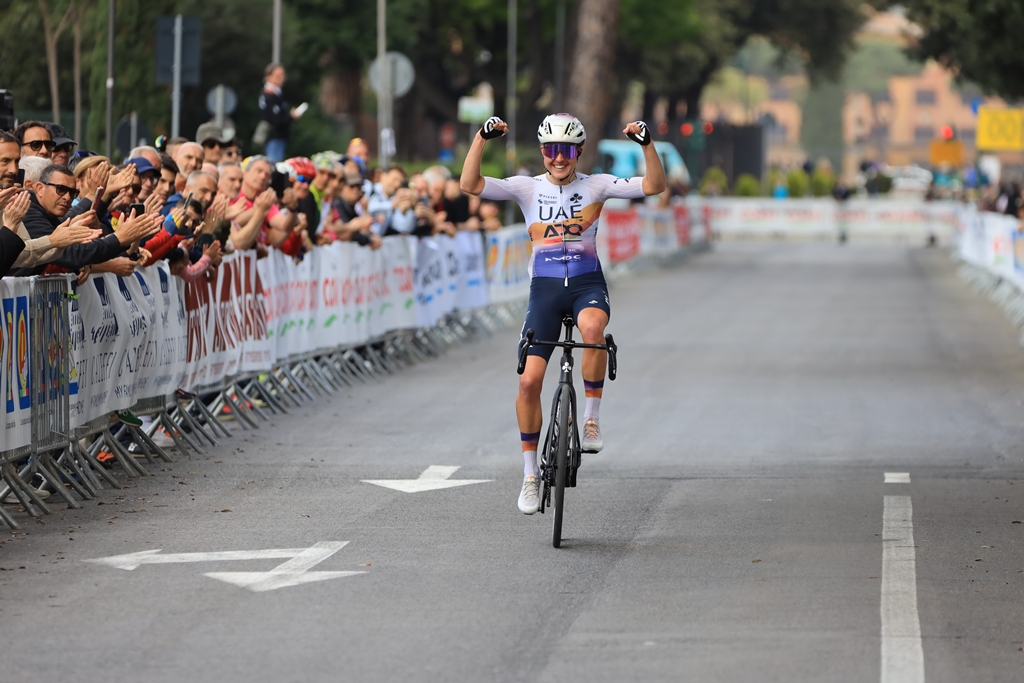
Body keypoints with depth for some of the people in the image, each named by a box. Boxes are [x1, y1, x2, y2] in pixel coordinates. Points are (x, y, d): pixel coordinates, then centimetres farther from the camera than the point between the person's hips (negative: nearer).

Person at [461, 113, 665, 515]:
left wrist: (647, 145, -23)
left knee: (592, 327, -39)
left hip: (587, 283, -1)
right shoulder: (528, 188, 3)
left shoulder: (595, 186, 1)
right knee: (529, 380, -8)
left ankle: (592, 417, -21)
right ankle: (530, 474, 7)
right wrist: (482, 138, -20)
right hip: (545, 286, 2)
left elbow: (654, 186, -9)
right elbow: (469, 184, -8)